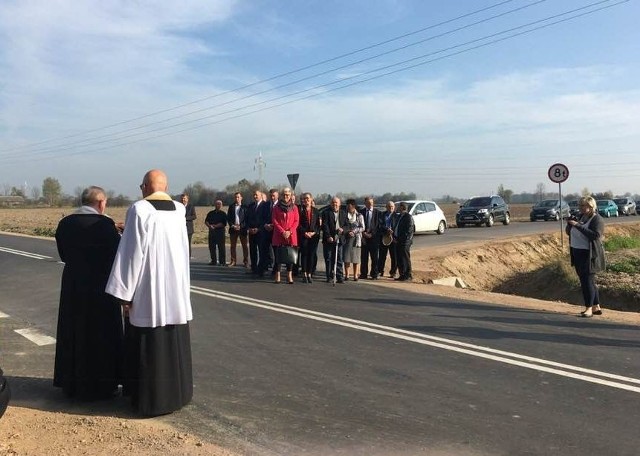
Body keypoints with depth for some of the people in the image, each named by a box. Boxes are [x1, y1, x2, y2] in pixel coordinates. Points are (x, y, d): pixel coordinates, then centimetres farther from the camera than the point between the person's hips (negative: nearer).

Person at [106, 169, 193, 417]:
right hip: (176, 288, 5)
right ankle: (177, 393, 27)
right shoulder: (180, 209, 4)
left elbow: (132, 253, -14)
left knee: (149, 346, 5)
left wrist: (125, 293, -8)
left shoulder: (139, 209, -12)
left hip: (148, 291, -5)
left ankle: (150, 399, 16)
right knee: (174, 342, 16)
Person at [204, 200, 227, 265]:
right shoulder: (210, 213, 16)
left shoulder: (223, 214, 4)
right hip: (211, 231, 4)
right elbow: (206, 221, 10)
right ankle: (213, 261, 15)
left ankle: (222, 262, -3)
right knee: (212, 246, 5)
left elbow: (224, 223, -7)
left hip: (220, 231, -4)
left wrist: (215, 226, -14)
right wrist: (209, 226, -10)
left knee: (221, 247, -6)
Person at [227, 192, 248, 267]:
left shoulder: (245, 207, 2)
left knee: (244, 246, 0)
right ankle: (233, 261, 12)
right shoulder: (231, 207, 11)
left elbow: (247, 218, -1)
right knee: (232, 246, 5)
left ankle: (245, 262, 5)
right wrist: (232, 225, -6)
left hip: (242, 229, -3)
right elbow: (228, 218, 9)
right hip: (233, 229, 3)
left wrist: (241, 226, -12)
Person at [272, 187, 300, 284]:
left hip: (291, 236, 0)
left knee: (290, 256, 0)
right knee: (278, 255, 1)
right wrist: (282, 231, -10)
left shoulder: (294, 207, 6)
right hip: (278, 236, 0)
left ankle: (289, 276, 6)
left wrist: (289, 231, -11)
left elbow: (296, 221, 3)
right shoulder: (276, 207, 5)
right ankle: (277, 276, 6)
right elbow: (274, 220, 0)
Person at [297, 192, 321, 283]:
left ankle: (309, 274, 7)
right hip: (303, 236, -2)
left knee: (312, 255, 1)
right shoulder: (300, 210, 3)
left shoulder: (315, 210, 11)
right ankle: (304, 274, 5)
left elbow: (318, 224, 9)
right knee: (304, 254, 0)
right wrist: (304, 232, -11)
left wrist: (314, 232, -5)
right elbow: (298, 224, -1)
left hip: (314, 235, 2)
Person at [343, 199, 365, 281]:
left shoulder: (359, 216, 4)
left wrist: (354, 231, -12)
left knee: (356, 257, 0)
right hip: (347, 238, 1)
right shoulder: (345, 215, 9)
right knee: (346, 257, -3)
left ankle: (355, 275, 6)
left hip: (356, 238, -1)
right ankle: (347, 275, 3)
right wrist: (347, 231, -10)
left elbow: (362, 228, -1)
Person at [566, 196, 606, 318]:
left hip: (589, 255, -8)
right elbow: (569, 232, 17)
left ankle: (589, 309, 1)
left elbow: (596, 235, -25)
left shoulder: (597, 219, -10)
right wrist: (569, 224, -4)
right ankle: (596, 307, 23)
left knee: (588, 281, -6)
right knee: (587, 281, 13)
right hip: (577, 253, 8)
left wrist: (579, 226, -28)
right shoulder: (581, 217, 13)